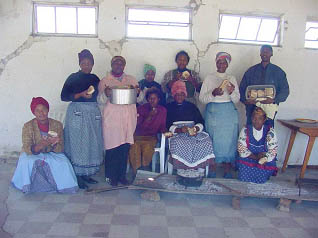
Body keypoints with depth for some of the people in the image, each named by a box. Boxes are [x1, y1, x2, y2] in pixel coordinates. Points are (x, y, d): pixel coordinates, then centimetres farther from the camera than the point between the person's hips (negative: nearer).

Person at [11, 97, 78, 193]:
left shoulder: (57, 125, -7)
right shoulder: (28, 126, -12)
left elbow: (60, 149, -9)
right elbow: (28, 150, -19)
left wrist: (54, 144, -33)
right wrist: (40, 146, -40)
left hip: (52, 154, 1)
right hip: (32, 155, -1)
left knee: (64, 163, -27)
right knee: (27, 162, -33)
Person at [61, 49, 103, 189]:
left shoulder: (95, 78, 13)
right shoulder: (73, 78, -1)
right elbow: (63, 96, -6)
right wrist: (81, 95, -16)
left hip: (93, 114, 5)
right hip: (77, 113, -5)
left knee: (92, 144, 6)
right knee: (78, 144, -4)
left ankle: (86, 174, 17)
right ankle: (78, 176, 4)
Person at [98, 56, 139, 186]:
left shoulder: (131, 79, 18)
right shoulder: (105, 80, 10)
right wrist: (106, 94, -16)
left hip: (128, 116, 3)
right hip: (112, 116, -2)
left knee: (125, 147, 2)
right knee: (112, 147, -5)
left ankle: (122, 175, 14)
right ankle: (111, 177, 9)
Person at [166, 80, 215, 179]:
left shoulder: (191, 106, 22)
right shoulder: (169, 107, 15)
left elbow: (201, 121, 13)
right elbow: (167, 125, 2)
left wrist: (196, 129, -11)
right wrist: (179, 130, -17)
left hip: (194, 132, 3)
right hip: (177, 133, -2)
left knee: (206, 141, -28)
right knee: (179, 143, -38)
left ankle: (200, 170, -23)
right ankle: (181, 170, -27)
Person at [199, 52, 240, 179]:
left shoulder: (232, 79, 12)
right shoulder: (209, 78, 6)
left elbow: (237, 100, 7)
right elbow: (202, 98, -1)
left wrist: (232, 92, -13)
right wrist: (213, 93, -18)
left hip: (229, 112, 2)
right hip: (213, 112, -2)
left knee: (229, 139, 0)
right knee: (213, 139, -2)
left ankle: (227, 170, 10)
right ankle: (212, 169, 9)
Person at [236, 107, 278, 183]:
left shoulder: (270, 132, -9)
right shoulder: (245, 130, -8)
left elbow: (272, 151, -10)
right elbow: (241, 149, -11)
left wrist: (262, 160, -25)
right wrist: (255, 157, -23)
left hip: (265, 162, 0)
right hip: (248, 159, 1)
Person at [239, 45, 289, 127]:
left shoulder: (278, 72, 9)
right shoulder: (251, 71, 12)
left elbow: (285, 91, 4)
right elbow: (242, 88, 10)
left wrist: (274, 100, -13)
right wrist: (245, 100, -9)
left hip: (269, 108, -1)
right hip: (252, 108, 1)